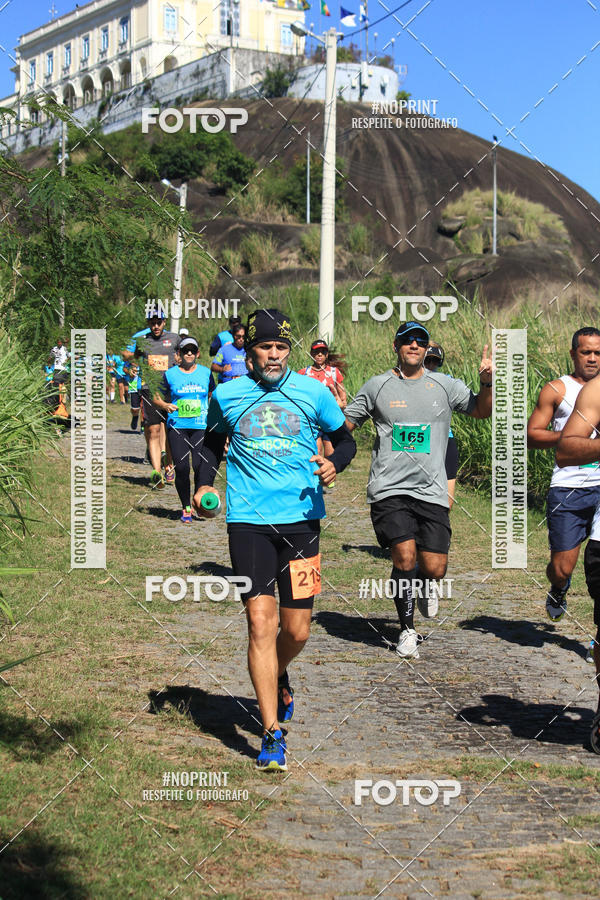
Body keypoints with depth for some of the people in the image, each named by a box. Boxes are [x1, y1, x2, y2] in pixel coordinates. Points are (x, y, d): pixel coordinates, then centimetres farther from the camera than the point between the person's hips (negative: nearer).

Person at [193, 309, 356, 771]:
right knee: (261, 621, -10)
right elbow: (212, 442, 22)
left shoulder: (313, 391, 5)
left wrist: (334, 463, -7)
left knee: (297, 631, 3)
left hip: (302, 518, 1)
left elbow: (346, 440, 15)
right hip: (248, 520, -1)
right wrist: (205, 483, 5)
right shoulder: (226, 395, 6)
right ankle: (272, 734, -4)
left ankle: (278, 679, 40)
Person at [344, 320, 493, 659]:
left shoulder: (445, 386, 9)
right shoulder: (377, 386, 7)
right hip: (389, 489, -1)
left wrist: (487, 382, -3)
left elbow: (482, 410, 15)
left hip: (432, 491, 2)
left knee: (435, 568, -3)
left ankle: (423, 586, 36)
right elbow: (344, 425, 14)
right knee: (405, 555, -17)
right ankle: (408, 630, 2)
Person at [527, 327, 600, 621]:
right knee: (562, 569, 0)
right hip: (568, 489, -2)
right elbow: (531, 436, 2)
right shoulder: (557, 389, 6)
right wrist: (568, 435, -11)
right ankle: (558, 591, 36)